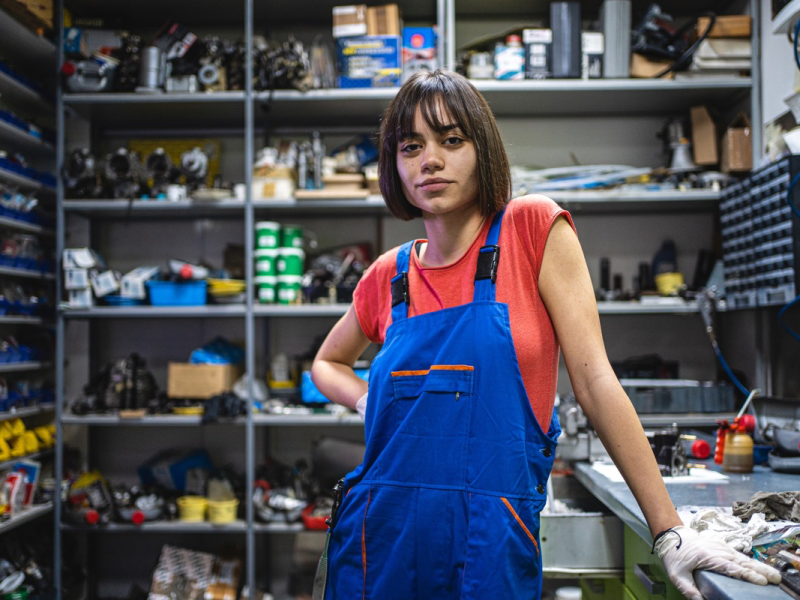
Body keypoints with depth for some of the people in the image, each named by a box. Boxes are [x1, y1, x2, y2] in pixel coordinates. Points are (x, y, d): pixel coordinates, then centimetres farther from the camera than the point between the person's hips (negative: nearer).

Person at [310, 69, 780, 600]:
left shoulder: (534, 229, -4)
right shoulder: (387, 277, 5)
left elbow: (595, 380, -7)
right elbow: (328, 363, 23)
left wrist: (669, 533, -9)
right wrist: (369, 403, 1)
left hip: (493, 545, -3)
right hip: (381, 537, 3)